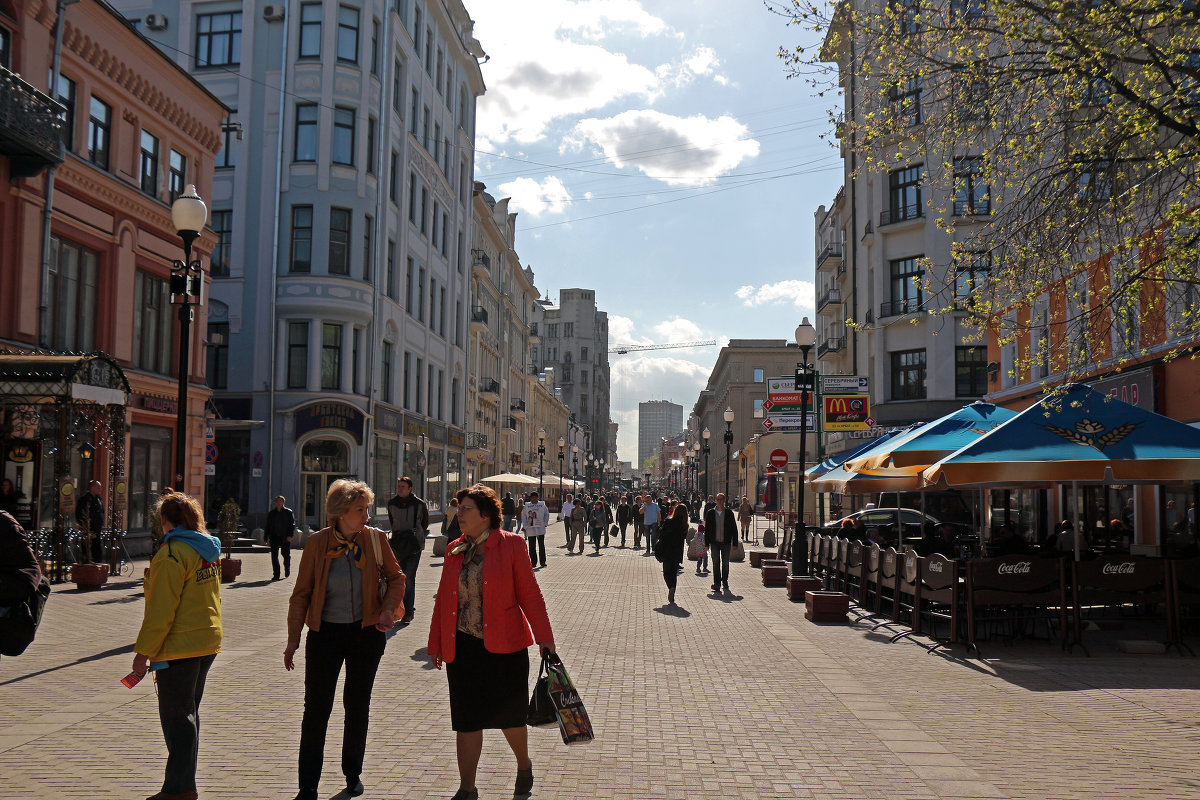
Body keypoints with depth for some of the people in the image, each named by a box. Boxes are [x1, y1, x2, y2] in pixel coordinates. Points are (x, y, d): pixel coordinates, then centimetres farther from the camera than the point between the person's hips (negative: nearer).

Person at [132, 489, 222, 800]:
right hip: (208, 642, 9)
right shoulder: (208, 549, 10)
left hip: (178, 646, -9)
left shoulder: (171, 554, -16)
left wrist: (143, 651, -13)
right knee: (189, 712, 18)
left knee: (176, 716, 0)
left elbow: (160, 610, -19)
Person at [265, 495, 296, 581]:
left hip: (285, 538, -2)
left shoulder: (289, 512, 4)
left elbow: (292, 525, -1)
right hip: (274, 537, 2)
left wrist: (290, 536, -13)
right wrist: (266, 538, 7)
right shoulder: (271, 513, 12)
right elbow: (268, 526, 14)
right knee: (274, 555, -3)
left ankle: (287, 570, 32)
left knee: (286, 555, 6)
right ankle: (276, 574, 0)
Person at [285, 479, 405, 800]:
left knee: (358, 705, 13)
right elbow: (301, 593, -1)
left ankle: (353, 774, 31)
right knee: (316, 709, -1)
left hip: (366, 632, 1)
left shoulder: (375, 539, -5)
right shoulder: (317, 543, -8)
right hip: (325, 633, -1)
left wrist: (389, 609, -10)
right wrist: (293, 639, -1)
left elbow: (396, 577, 7)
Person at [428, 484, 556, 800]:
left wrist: (544, 637, -8)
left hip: (504, 646, -3)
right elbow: (443, 599, 13)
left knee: (510, 715, 10)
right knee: (466, 719, 6)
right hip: (463, 647, 3)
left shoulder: (511, 545, -4)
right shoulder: (454, 551, 8)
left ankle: (524, 765, 37)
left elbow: (529, 594, -5)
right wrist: (436, 642, 13)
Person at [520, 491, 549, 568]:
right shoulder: (526, 506, 3)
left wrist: (544, 523, 3)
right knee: (532, 547, 4)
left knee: (541, 546, 2)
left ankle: (543, 561, 7)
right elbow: (523, 516, 5)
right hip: (530, 529, 0)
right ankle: (533, 561, 12)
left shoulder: (542, 505, 4)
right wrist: (525, 526, -3)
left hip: (540, 529, 0)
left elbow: (547, 514, 12)